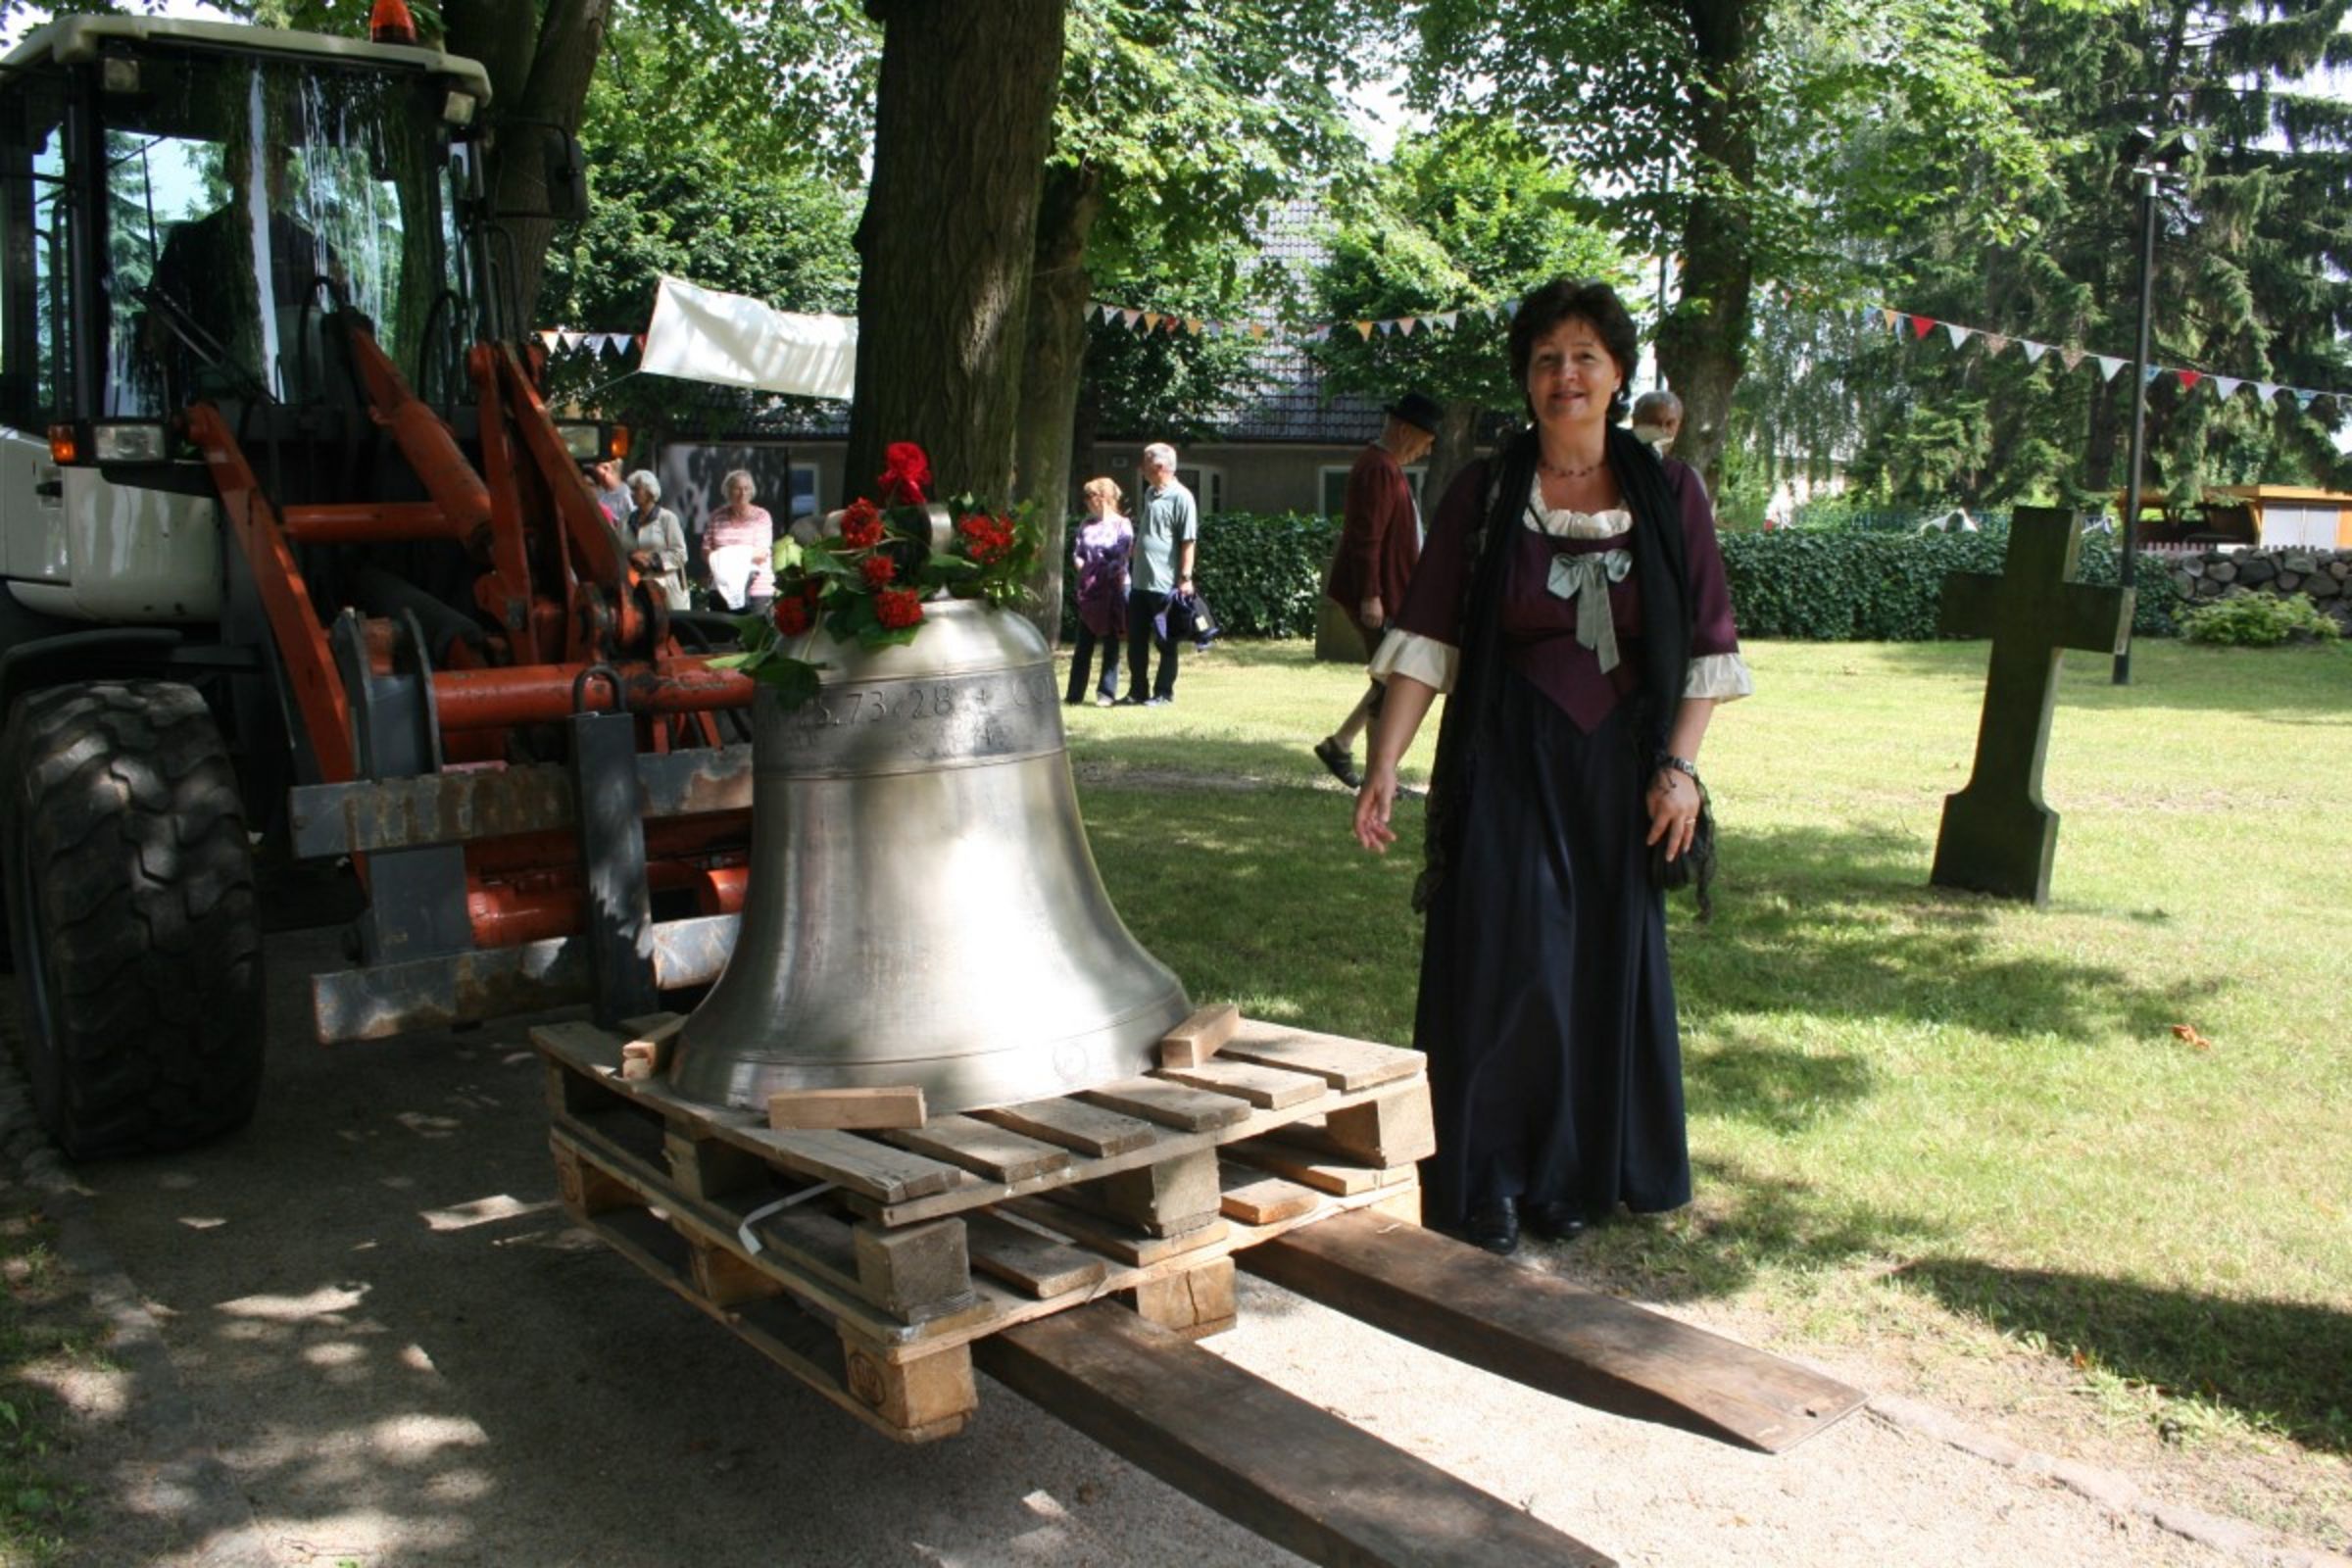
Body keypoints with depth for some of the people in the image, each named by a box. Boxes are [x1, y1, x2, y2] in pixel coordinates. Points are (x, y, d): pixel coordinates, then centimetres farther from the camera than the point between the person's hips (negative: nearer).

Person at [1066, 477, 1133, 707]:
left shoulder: (1122, 525, -4)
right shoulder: (1086, 525, 9)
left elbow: (1120, 559, -10)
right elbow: (1076, 555, 10)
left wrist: (1100, 575, -8)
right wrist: (1086, 572, -6)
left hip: (1113, 590, -4)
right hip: (1088, 590, 4)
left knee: (1110, 644, 1)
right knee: (1083, 644, 5)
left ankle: (1106, 693, 5)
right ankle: (1075, 693, 9)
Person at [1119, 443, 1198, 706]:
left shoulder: (1181, 497, -11)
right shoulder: (1150, 493, 14)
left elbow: (1189, 541, -14)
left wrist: (1186, 577, -17)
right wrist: (1130, 563, 20)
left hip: (1165, 583, -8)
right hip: (1140, 580, 8)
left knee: (1166, 641, 4)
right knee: (1136, 638, 11)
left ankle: (1164, 693, 12)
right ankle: (1137, 692, 20)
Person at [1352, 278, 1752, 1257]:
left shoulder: (1668, 495, 3)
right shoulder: (1483, 495, 0)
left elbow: (1707, 645, 4)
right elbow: (1427, 640, -5)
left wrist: (1681, 764, -6)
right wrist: (1383, 765, -14)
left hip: (1619, 769, 2)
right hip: (1506, 766, -2)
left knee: (1607, 966, 9)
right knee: (1500, 960, -4)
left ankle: (1574, 1176, 25)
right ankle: (1481, 1188, 10)